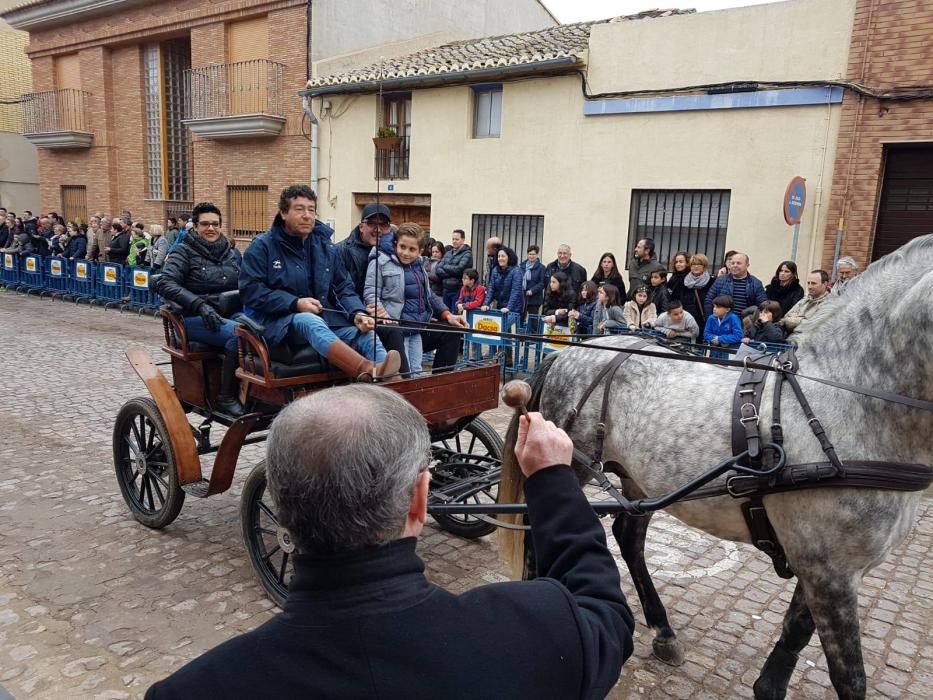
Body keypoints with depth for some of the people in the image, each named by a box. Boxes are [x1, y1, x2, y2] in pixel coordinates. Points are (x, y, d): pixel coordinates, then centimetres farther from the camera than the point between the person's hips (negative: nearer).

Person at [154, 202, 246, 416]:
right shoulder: (185, 251, 3)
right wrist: (200, 304, -26)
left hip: (230, 314, 4)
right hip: (196, 319, -4)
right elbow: (164, 282, -12)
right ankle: (226, 397, -23)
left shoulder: (233, 253, 16)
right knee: (238, 333, -36)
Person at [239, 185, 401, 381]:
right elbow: (251, 291, -8)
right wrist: (295, 303, -20)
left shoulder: (324, 246, 13)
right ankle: (368, 370, -63)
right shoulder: (262, 247, 0)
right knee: (310, 322, -38)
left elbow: (343, 287, 13)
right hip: (279, 321, -5)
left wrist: (358, 313, -9)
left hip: (325, 317, 5)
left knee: (365, 333, -23)